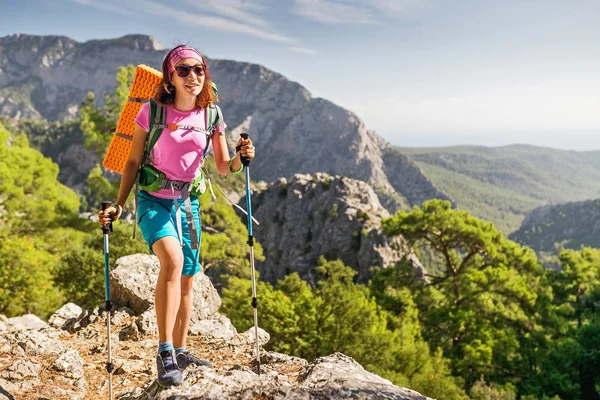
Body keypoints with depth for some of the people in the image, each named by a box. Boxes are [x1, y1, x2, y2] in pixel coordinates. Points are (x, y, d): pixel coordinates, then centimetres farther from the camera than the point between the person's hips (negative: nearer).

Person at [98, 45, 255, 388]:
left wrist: (241, 157, -19)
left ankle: (180, 351, 27)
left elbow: (223, 168, 3)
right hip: (154, 201, -4)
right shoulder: (153, 111, -10)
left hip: (188, 202, 5)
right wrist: (119, 205, -8)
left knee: (187, 279, 10)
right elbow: (134, 162, -3)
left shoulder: (211, 115, -1)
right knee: (173, 259, -30)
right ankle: (165, 352, -25)